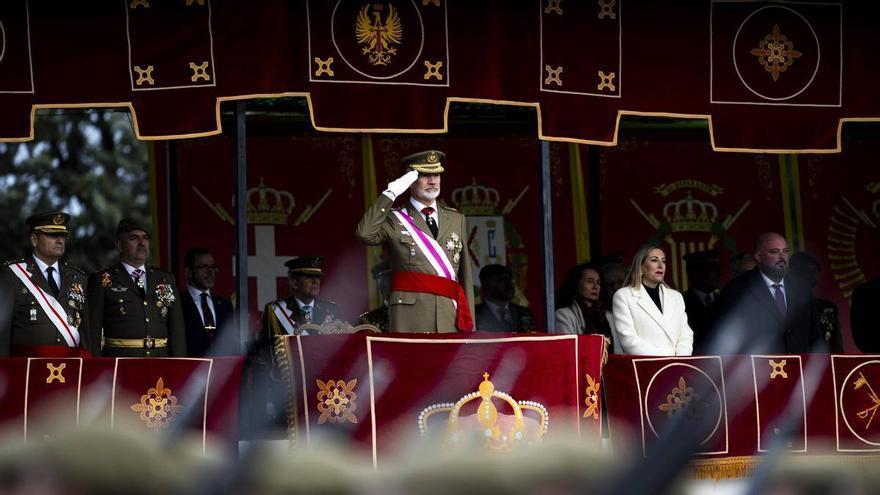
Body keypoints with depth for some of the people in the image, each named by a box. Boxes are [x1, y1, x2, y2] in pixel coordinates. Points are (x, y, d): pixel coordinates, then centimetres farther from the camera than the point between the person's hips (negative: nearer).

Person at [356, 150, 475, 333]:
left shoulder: (456, 220, 18)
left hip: (450, 318, 4)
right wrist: (390, 194, -12)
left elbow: (465, 275, 17)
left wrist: (469, 322, 11)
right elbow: (365, 233, -16)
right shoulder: (394, 219, 6)